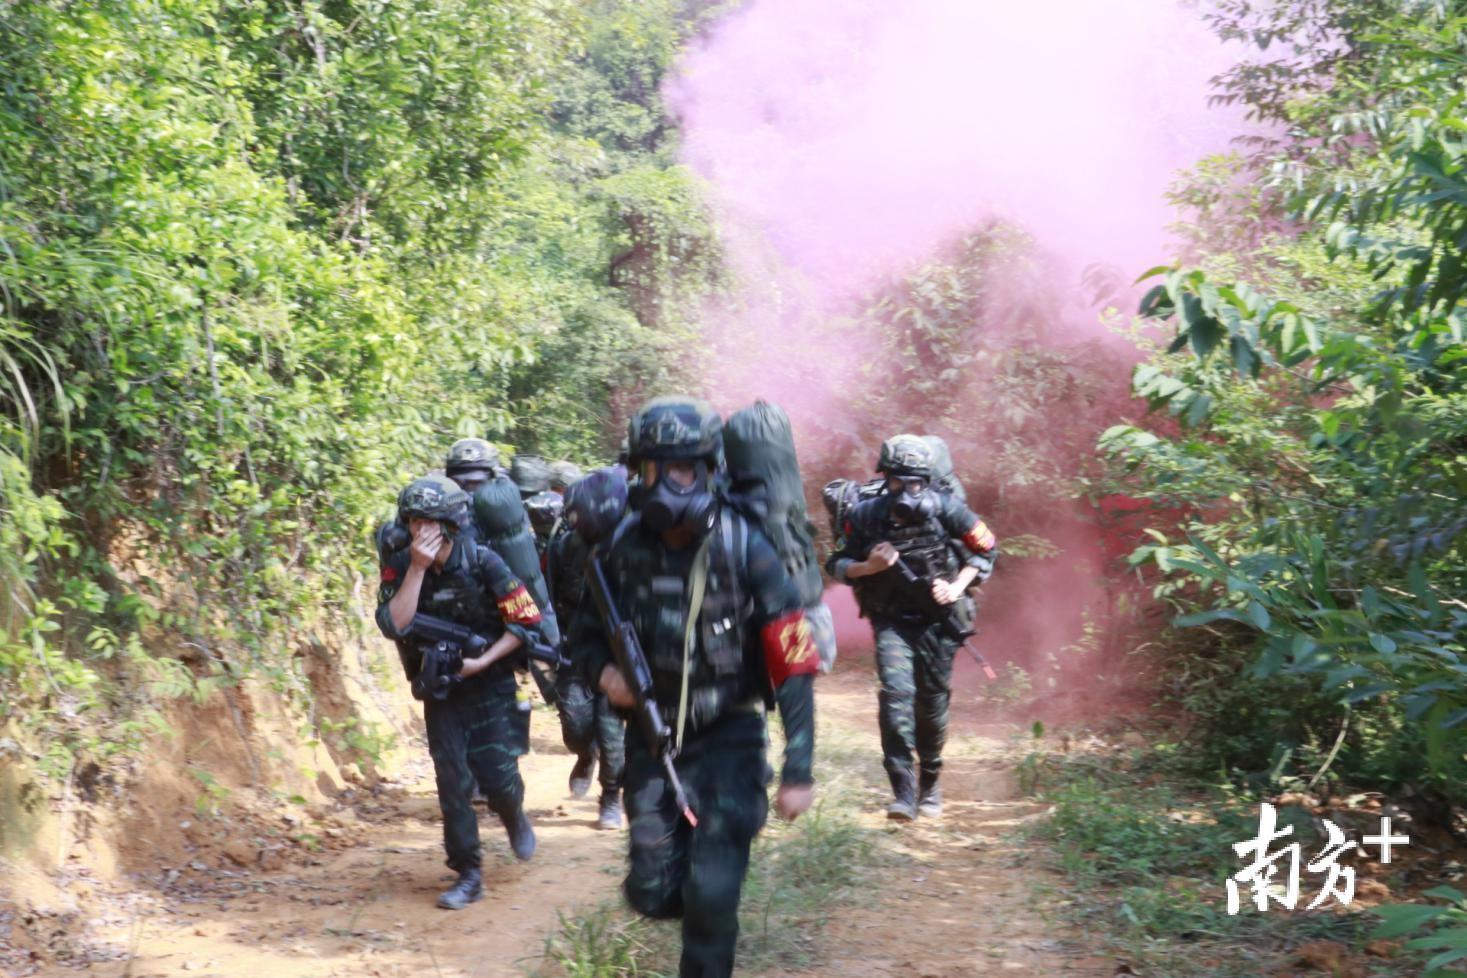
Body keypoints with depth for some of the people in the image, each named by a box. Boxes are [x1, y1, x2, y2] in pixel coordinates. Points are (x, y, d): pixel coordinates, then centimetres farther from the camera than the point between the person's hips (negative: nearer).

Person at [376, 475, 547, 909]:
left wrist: (481, 662, -19)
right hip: (440, 689, 2)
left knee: (497, 776, -4)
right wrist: (417, 569, -28)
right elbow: (393, 626, -23)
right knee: (453, 781, -3)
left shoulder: (483, 563, -16)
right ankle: (468, 874, 9)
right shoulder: (400, 567, -9)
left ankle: (515, 817, 31)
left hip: (490, 683, -2)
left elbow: (527, 622, -12)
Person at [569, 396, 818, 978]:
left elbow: (794, 666, -15)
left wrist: (799, 771, -19)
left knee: (710, 897, -9)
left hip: (727, 738, -3)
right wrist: (604, 674, -14)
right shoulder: (622, 548, -5)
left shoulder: (744, 550, -16)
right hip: (652, 738, 3)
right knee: (652, 894, 4)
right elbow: (586, 635, 9)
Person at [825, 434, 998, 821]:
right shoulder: (865, 516, -10)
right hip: (891, 621, 0)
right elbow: (836, 564, 1)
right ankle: (904, 792, -18)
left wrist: (957, 587, -10)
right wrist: (868, 567, -18)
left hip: (936, 618, 0)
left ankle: (929, 784, 28)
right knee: (896, 692, -19)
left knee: (932, 701, 6)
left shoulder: (945, 509, -12)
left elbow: (986, 549, 1)